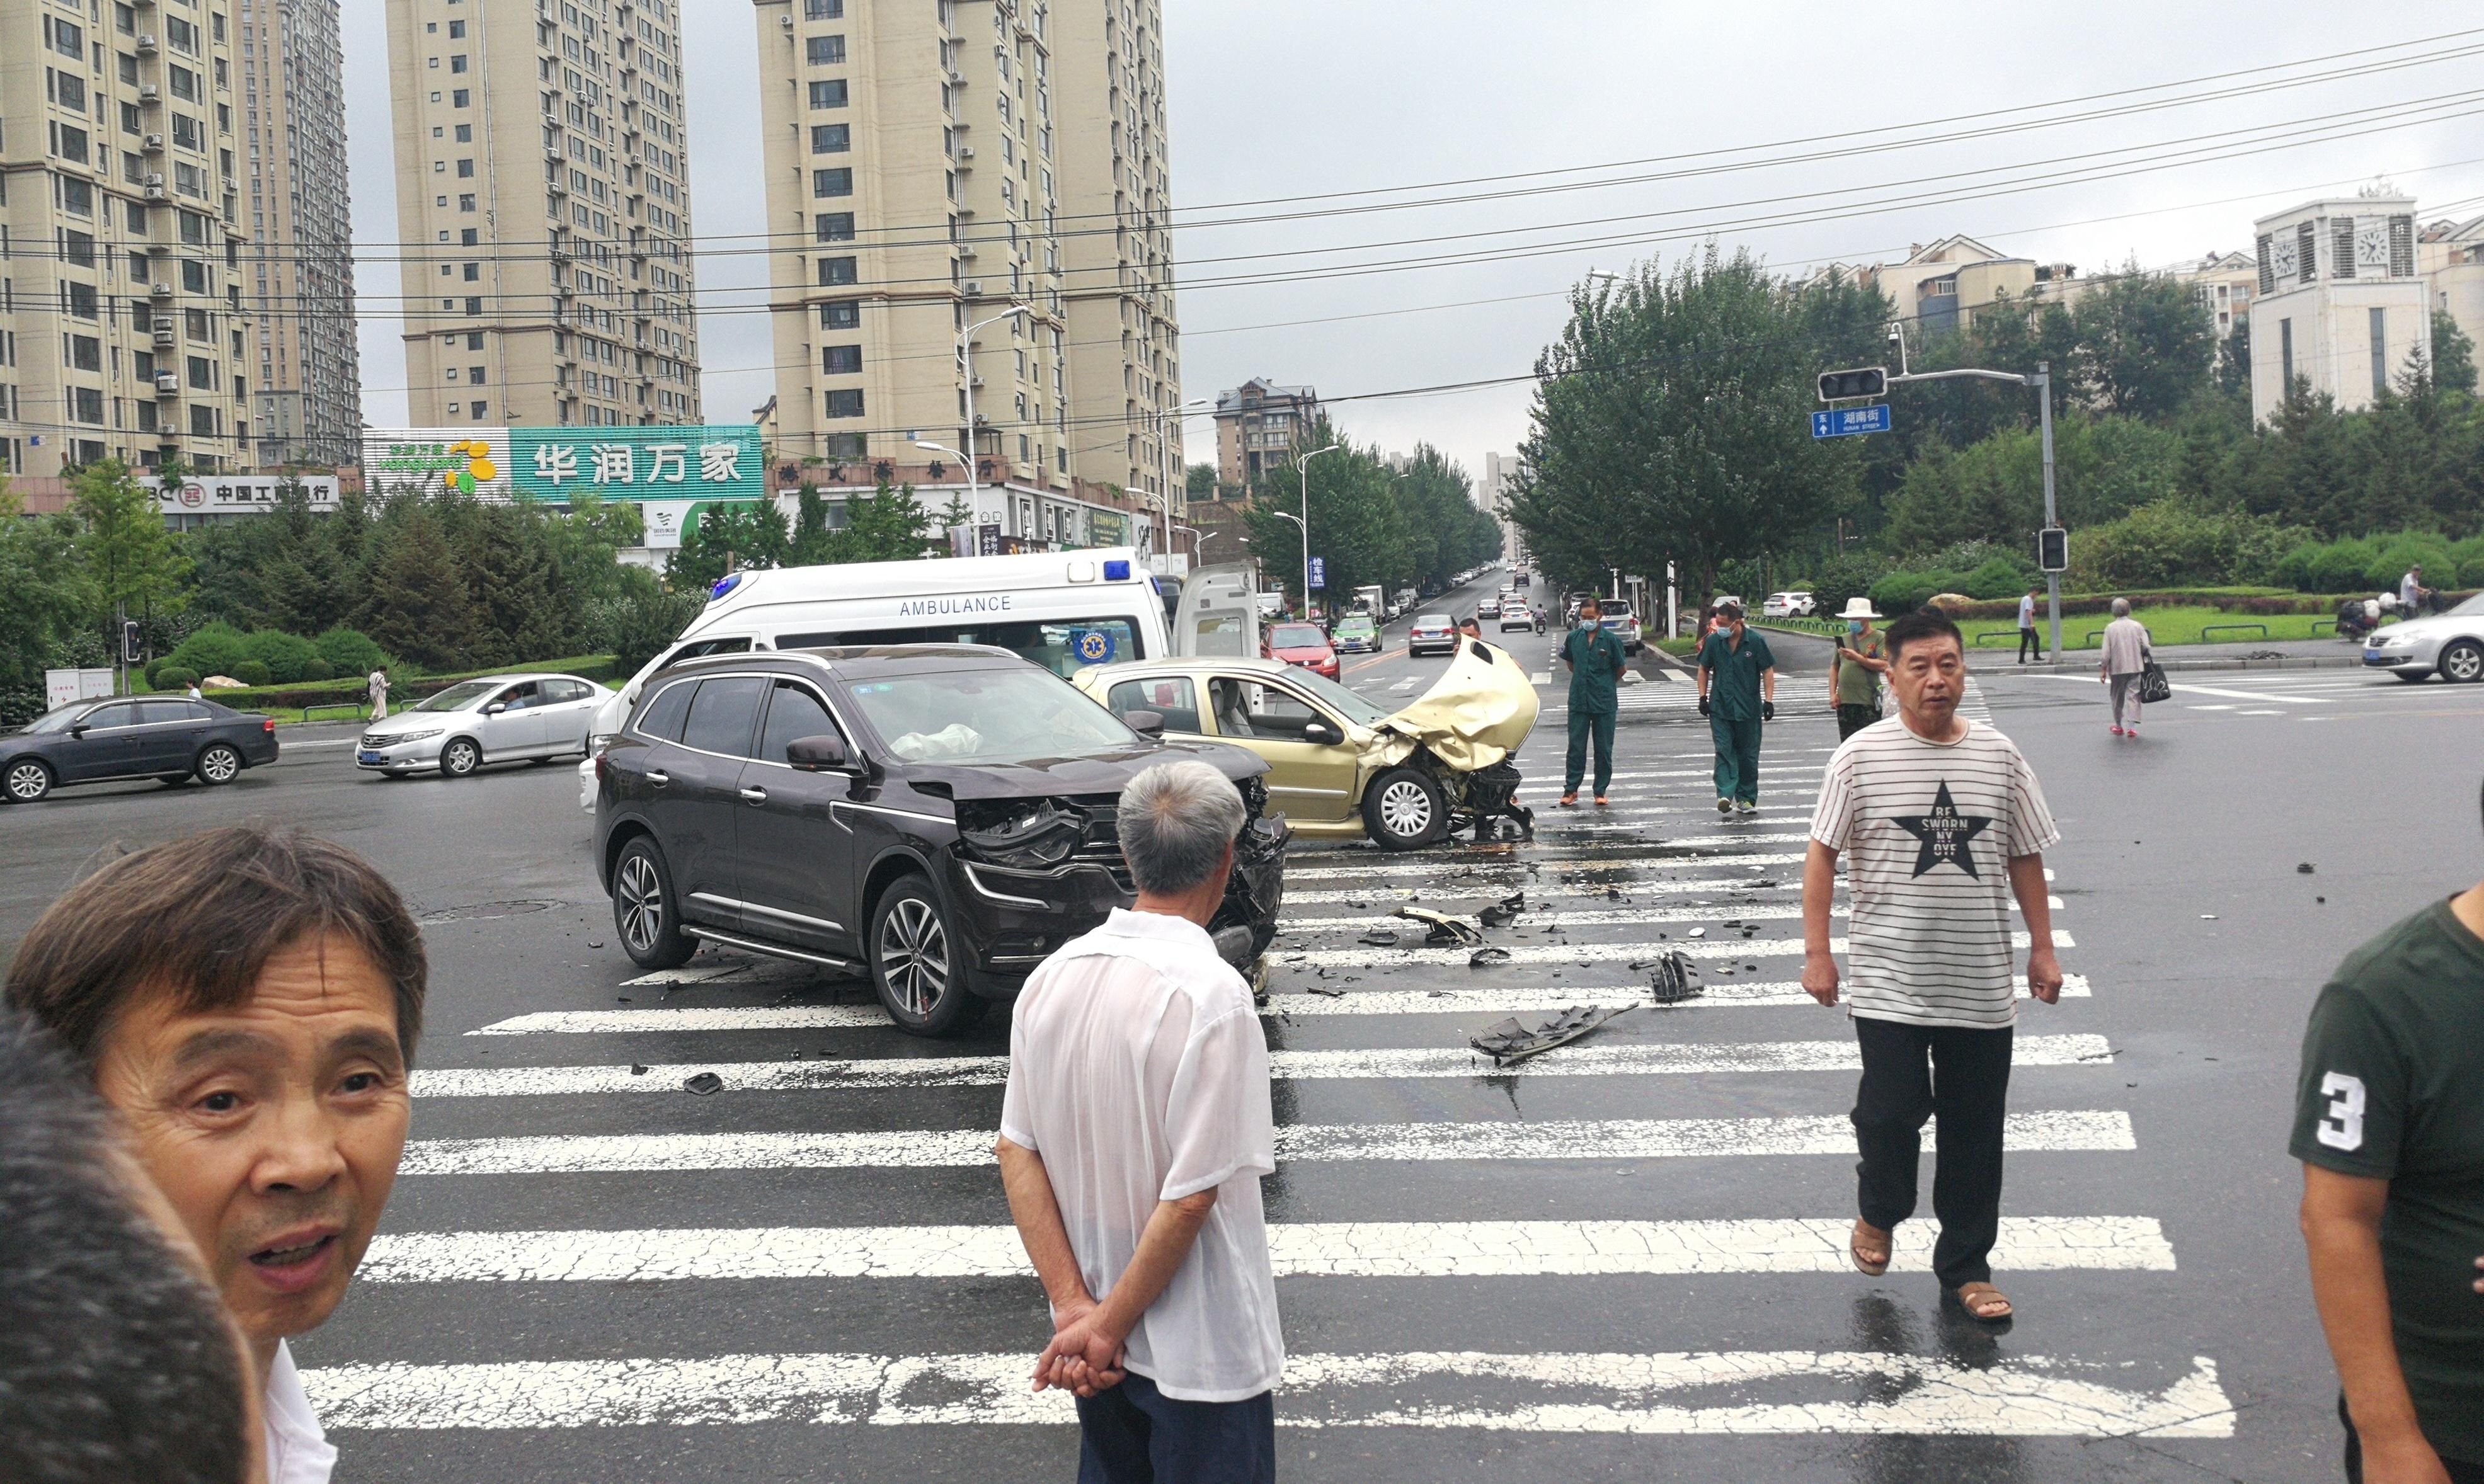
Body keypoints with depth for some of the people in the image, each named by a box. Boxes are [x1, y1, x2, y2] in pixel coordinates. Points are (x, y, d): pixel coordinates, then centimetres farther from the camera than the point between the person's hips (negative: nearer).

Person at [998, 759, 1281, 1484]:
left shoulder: (1053, 976, -5)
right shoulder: (1210, 995, -24)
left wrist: (1074, 1306, -6)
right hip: (1198, 1348, -6)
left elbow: (1017, 1152, -3)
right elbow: (1191, 1197, -24)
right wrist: (1107, 1325, -13)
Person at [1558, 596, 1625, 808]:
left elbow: (1620, 669, 4)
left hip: (1605, 703, -2)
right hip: (1578, 701, 2)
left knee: (1603, 749, 5)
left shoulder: (1610, 639, -6)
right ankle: (1571, 789, 9)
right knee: (1576, 747, 2)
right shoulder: (1573, 638, 2)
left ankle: (1601, 791, 13)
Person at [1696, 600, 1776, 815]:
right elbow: (1704, 670, 12)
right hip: (1720, 709, 1)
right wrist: (1703, 697, 4)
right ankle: (1725, 795, -15)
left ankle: (1746, 798, 16)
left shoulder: (1756, 642, -5)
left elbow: (1768, 672, -1)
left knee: (1748, 755, 7)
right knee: (1724, 752, -9)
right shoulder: (1713, 642, 1)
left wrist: (1768, 700, -8)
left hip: (1749, 709, -1)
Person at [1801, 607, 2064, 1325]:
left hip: (1982, 986, 3)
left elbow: (2024, 857, 11)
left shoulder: (1998, 756, 4)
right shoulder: (1862, 756, -5)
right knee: (1892, 1110, -5)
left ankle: (1965, 1265, 24)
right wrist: (1817, 951, -6)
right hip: (1889, 982, -3)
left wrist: (2042, 948, 9)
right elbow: (1823, 854, -2)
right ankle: (1878, 1213, 28)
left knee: (1974, 1127, 8)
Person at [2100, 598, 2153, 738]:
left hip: (2117, 669, 0)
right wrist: (2147, 661, 13)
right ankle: (2133, 726, -13)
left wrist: (2103, 669, 1)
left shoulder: (2110, 628, -4)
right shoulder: (2137, 626, -1)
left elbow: (2106, 652, -6)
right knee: (2134, 696, 0)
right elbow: (2146, 647, -3)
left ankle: (2118, 726, 23)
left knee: (2117, 697, 13)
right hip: (2135, 667, 0)